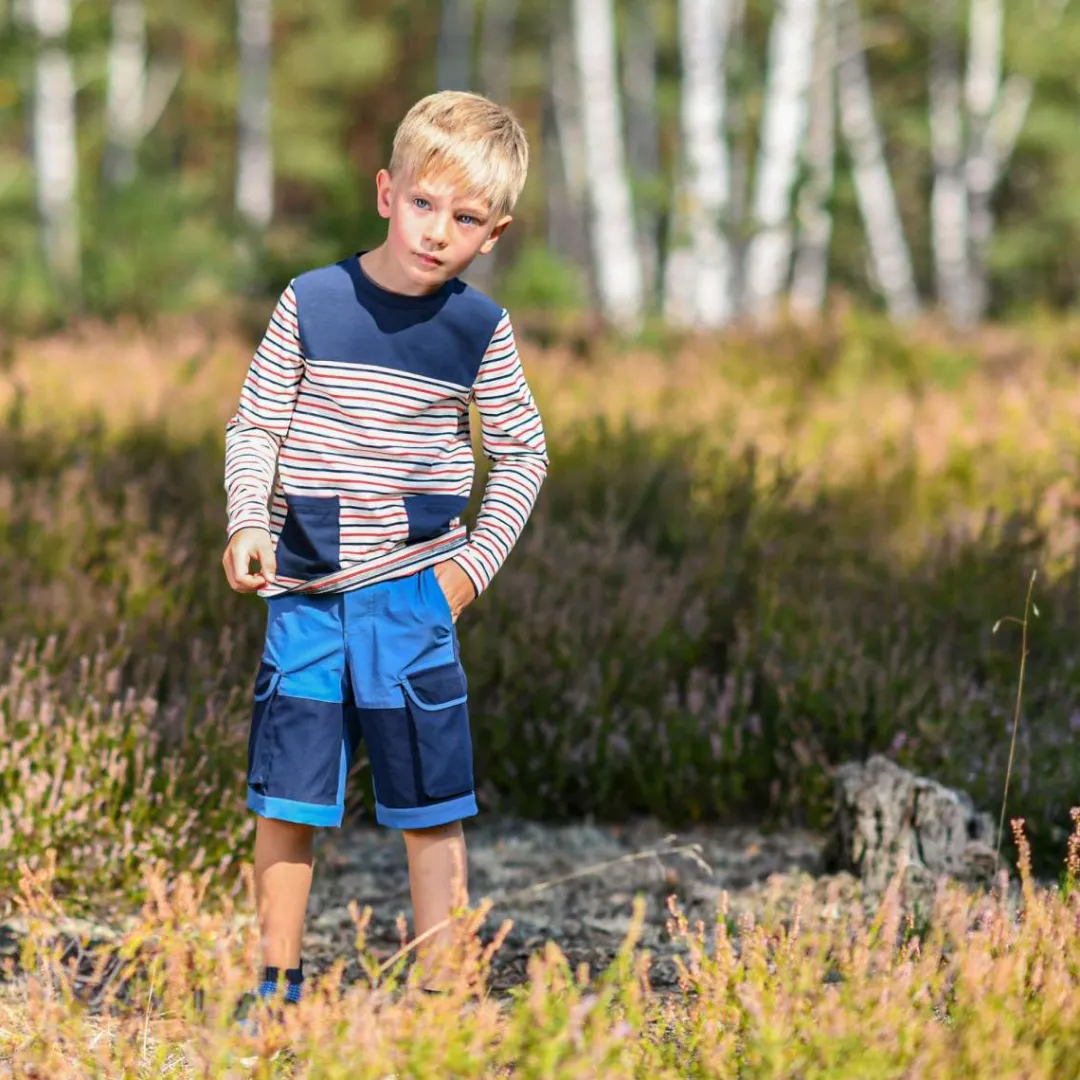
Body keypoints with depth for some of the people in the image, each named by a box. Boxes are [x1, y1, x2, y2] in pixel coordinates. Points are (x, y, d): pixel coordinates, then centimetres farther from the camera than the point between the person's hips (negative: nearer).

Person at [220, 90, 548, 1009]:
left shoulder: (480, 329, -1)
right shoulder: (311, 303, -3)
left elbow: (522, 453, 8)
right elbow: (254, 425, 4)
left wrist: (477, 562, -1)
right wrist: (248, 524, -11)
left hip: (414, 593, 0)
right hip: (305, 590, 0)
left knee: (431, 812, 3)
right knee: (285, 802, 6)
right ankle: (277, 983, 20)